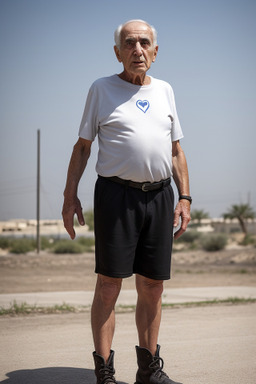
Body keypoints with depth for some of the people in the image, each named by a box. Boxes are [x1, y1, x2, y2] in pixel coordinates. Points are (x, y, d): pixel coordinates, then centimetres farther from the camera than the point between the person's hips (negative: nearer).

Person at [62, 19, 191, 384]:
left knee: (152, 286, 7)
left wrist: (184, 197, 9)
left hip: (159, 195, 4)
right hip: (117, 193, -4)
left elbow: (176, 150, 18)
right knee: (109, 285, -6)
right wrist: (70, 195, -2)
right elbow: (82, 146, 7)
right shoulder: (102, 89, 6)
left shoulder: (164, 90, 16)